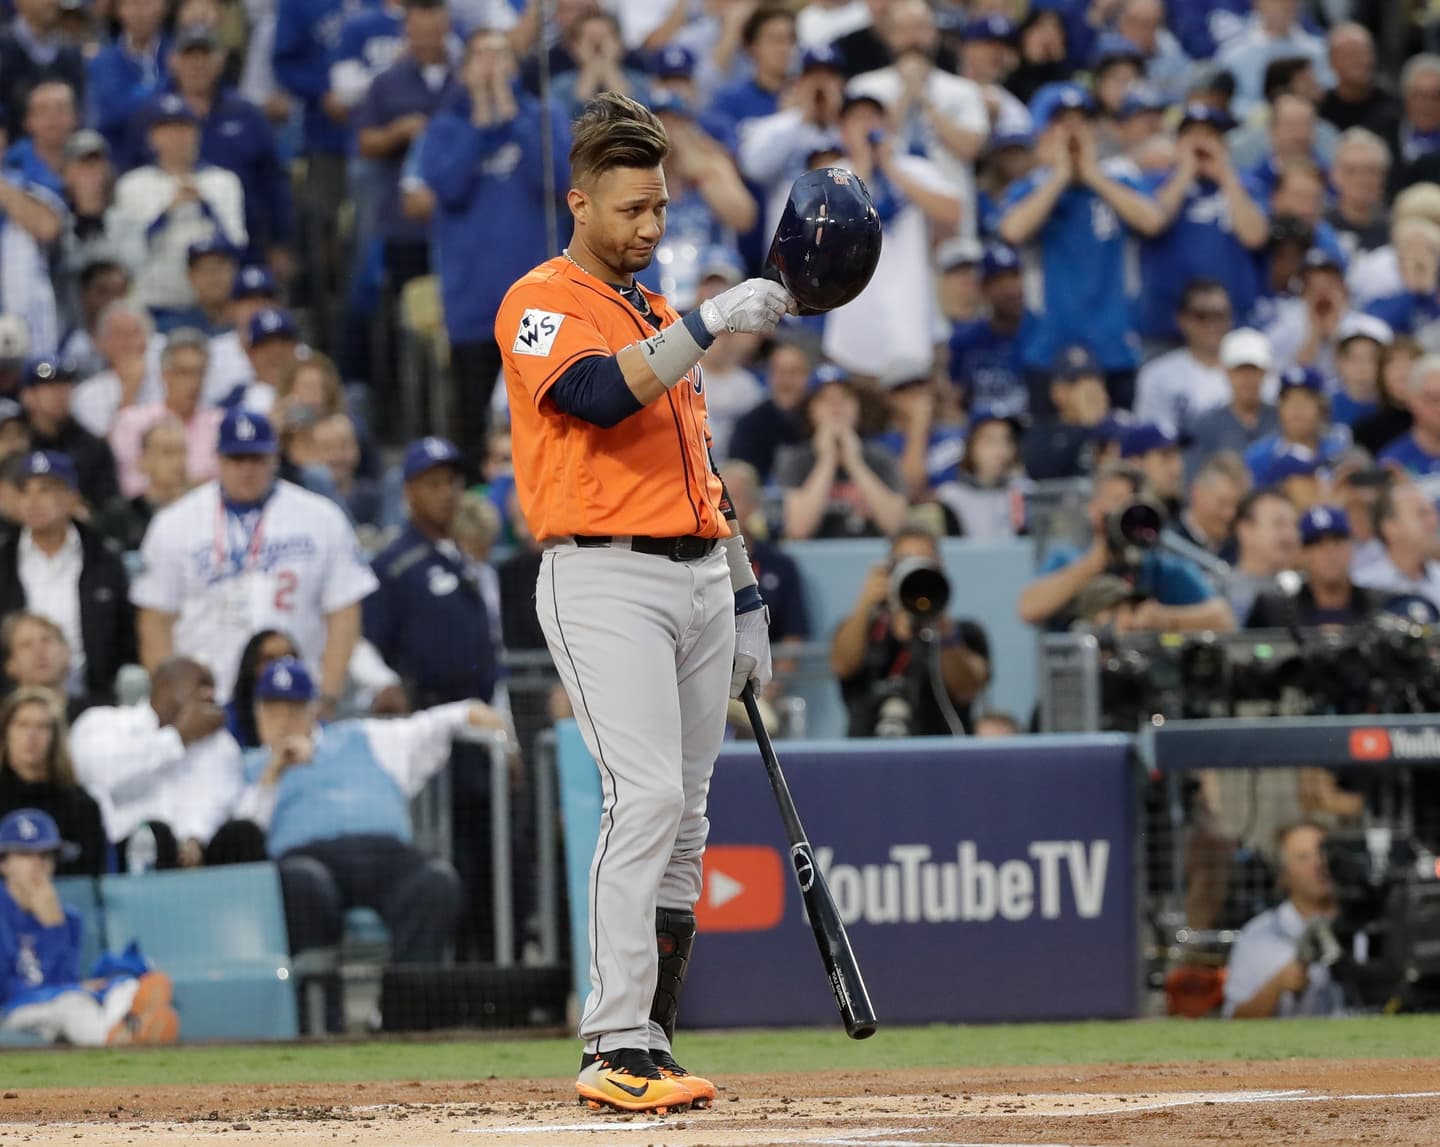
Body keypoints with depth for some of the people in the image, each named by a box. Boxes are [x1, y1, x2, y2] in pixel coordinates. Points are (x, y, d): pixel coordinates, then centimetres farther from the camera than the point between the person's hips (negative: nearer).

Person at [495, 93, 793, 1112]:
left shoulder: (659, 321, 22)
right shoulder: (543, 304, -3)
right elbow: (596, 394, -25)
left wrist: (746, 601, 21)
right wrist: (708, 326, -29)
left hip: (699, 578, 8)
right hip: (604, 578, -8)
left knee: (684, 820, 5)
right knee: (647, 797, -19)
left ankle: (649, 1044, 9)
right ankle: (615, 1053, -21)